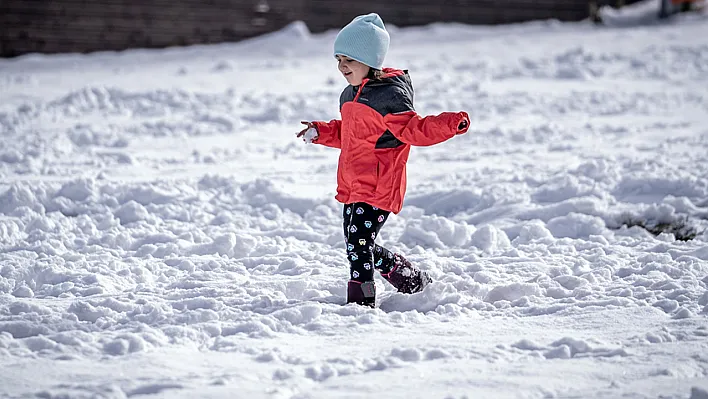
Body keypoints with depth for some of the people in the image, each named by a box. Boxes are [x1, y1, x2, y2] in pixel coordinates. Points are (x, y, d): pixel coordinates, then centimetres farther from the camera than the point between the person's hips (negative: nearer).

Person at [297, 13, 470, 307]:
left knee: (358, 246, -13)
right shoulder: (350, 96, 15)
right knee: (357, 246, 16)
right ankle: (410, 278, 32)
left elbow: (415, 129, -20)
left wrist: (450, 124, -35)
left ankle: (361, 302, -5)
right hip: (352, 188, 10)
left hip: (378, 190, -10)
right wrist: (320, 132, 21)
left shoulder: (389, 96, -15)